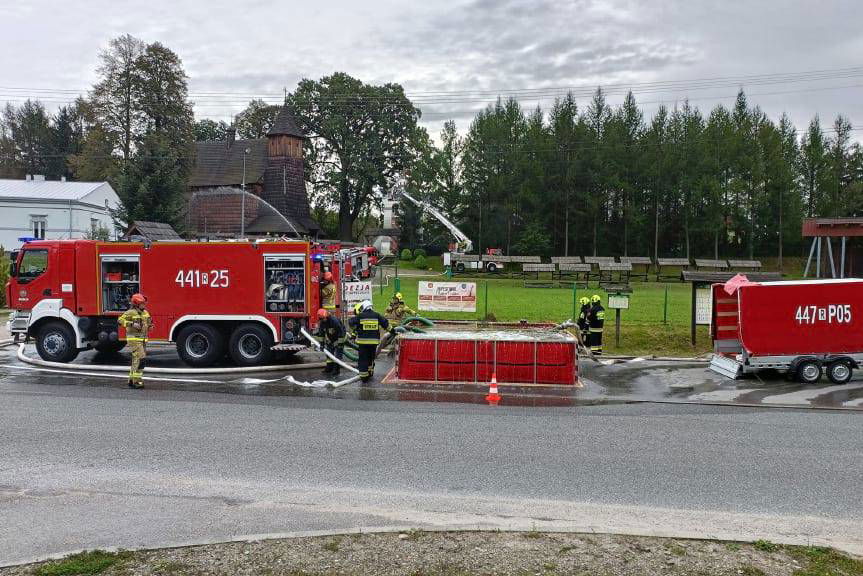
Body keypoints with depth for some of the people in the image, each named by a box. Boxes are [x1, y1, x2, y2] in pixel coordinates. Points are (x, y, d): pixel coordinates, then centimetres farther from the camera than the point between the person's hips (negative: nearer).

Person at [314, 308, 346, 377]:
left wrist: (340, 343, -27)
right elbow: (321, 333, 1)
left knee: (337, 353, -12)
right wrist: (321, 343, -2)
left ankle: (336, 370, -9)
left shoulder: (334, 320, -34)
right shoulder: (322, 322, -11)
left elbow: (341, 332, -30)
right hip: (330, 338, 7)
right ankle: (329, 368, 16)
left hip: (339, 337, -7)